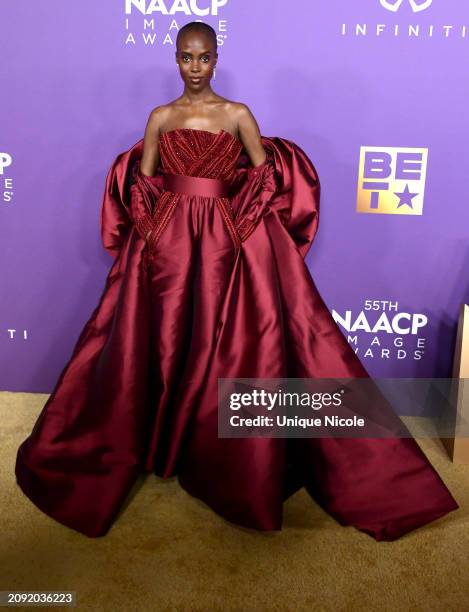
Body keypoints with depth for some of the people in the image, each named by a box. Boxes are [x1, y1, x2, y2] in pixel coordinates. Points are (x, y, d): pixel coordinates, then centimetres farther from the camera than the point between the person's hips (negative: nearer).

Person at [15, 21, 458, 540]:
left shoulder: (238, 115, 4)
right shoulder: (160, 118, 10)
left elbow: (268, 180, -1)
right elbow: (139, 184, 10)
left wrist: (234, 226, -10)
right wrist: (152, 228, -4)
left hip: (229, 244, -2)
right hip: (165, 243, 2)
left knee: (232, 349, -1)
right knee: (163, 346, 6)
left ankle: (234, 459, 16)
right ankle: (164, 444, 26)